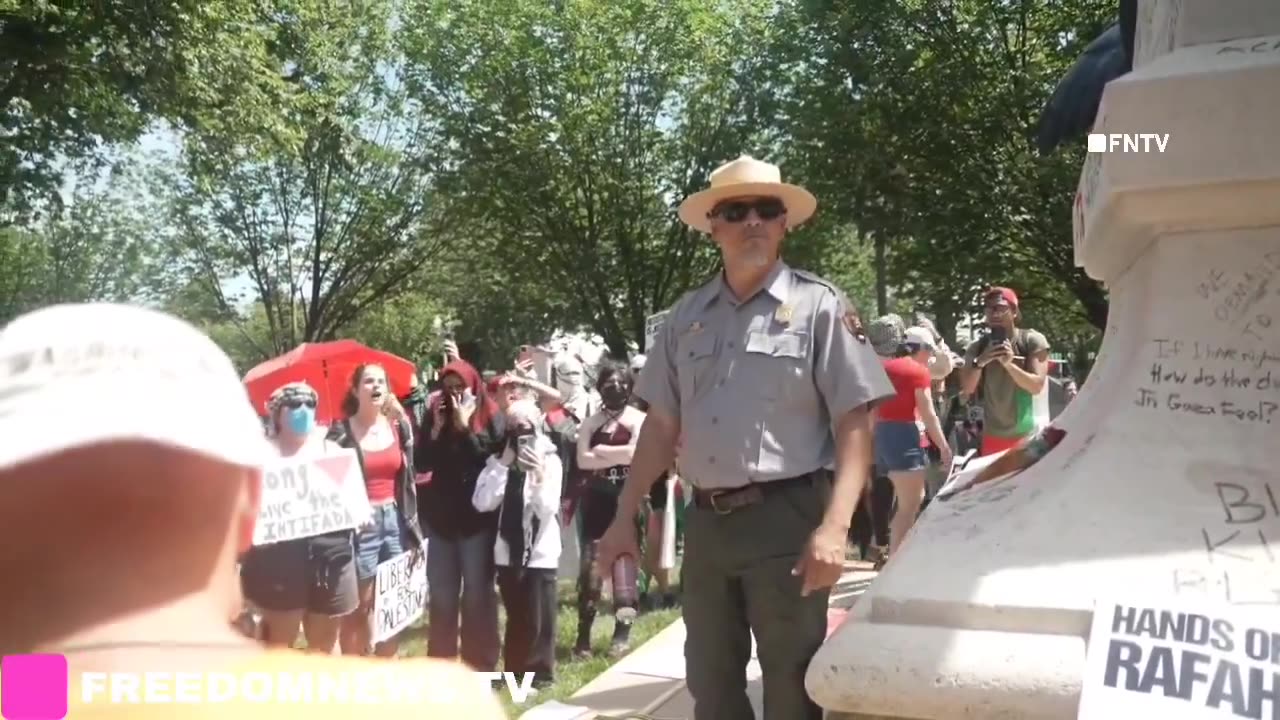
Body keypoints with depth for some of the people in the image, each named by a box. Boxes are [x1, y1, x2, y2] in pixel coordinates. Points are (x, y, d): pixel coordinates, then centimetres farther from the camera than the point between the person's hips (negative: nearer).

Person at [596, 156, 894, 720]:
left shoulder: (818, 306, -5)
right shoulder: (686, 316, 10)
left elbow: (855, 425, -10)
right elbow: (662, 425, 14)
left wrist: (833, 528, -20)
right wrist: (624, 518, 11)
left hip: (786, 519, -4)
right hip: (706, 521, 5)